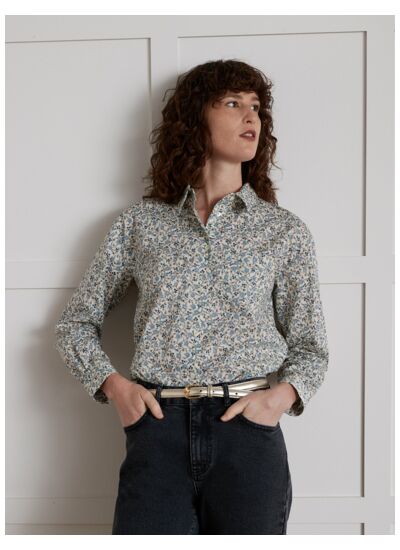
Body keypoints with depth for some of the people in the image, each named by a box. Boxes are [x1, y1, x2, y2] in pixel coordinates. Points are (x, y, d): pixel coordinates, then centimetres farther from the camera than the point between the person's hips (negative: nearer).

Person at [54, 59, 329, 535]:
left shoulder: (286, 230, 7)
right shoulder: (140, 222, 7)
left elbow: (310, 347, 10)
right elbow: (75, 324, 12)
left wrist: (281, 395, -9)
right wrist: (113, 385, -4)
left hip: (248, 426, 1)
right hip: (158, 426, 0)